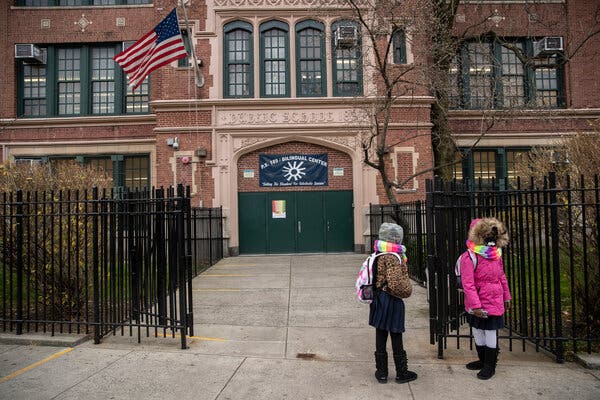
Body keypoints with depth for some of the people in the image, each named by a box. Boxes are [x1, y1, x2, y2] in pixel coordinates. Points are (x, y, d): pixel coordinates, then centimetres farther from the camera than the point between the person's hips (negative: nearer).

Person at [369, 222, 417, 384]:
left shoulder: (378, 255, 4)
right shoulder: (393, 258, -20)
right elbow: (396, 284, -21)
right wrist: (407, 290, -5)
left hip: (379, 300, 7)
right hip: (392, 302, -7)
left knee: (380, 338, 13)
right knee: (396, 338, 7)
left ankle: (381, 373, 23)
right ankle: (402, 373, 22)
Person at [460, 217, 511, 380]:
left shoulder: (496, 254, 1)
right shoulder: (469, 257, -15)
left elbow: (502, 277, 14)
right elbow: (468, 284, -18)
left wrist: (506, 296, 16)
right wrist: (475, 305, -21)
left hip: (494, 302, 2)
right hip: (477, 303, -1)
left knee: (491, 333, 6)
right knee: (477, 332, 14)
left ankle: (490, 365, 23)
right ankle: (483, 360, 35)